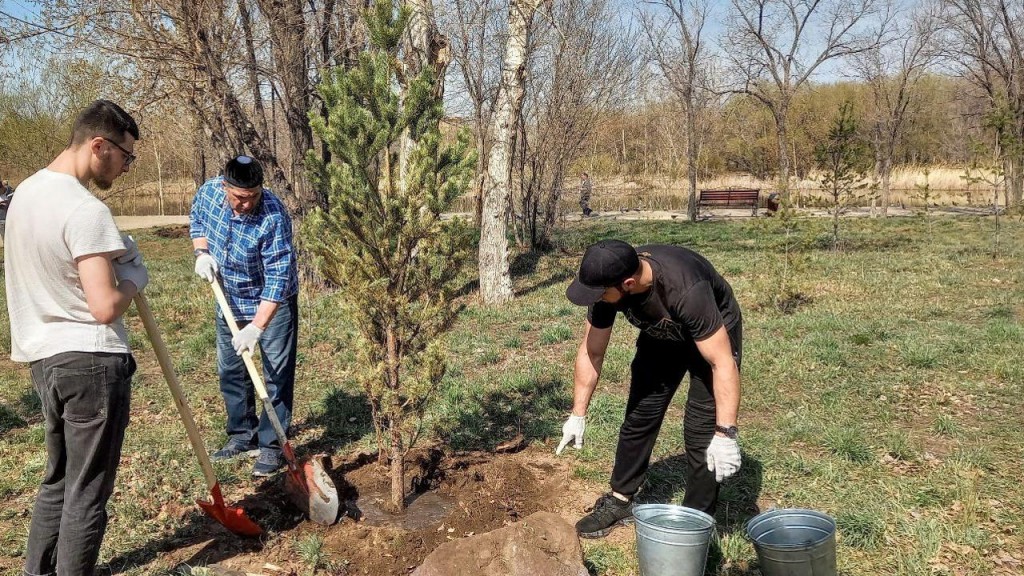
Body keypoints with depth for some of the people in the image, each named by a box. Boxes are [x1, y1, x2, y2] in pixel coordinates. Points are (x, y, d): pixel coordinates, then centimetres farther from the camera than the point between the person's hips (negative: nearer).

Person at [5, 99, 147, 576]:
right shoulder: (85, 210, -21)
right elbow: (105, 308, -25)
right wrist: (132, 280, -5)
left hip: (44, 357, 9)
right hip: (91, 361, -9)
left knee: (58, 479, 22)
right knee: (87, 492, 4)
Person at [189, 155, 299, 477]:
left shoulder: (273, 218, -33)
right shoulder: (209, 191, -15)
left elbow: (278, 278, -33)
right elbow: (197, 219, 10)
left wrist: (256, 327, -37)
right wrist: (201, 252, -9)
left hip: (273, 302, -6)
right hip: (230, 300, 6)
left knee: (277, 374, -4)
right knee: (230, 372, 14)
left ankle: (271, 446, 6)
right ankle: (242, 436, 29)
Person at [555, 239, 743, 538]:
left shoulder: (686, 290, -44)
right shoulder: (606, 280, -26)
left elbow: (723, 364, -40)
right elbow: (591, 352, -13)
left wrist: (726, 435, -42)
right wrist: (578, 415, -10)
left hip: (713, 336, -5)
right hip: (660, 336, 5)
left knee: (701, 429, -11)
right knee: (639, 417, 8)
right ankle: (620, 500, 25)